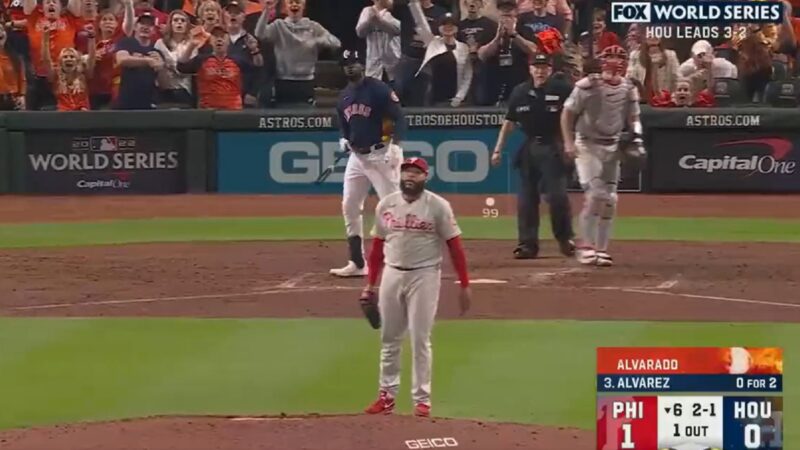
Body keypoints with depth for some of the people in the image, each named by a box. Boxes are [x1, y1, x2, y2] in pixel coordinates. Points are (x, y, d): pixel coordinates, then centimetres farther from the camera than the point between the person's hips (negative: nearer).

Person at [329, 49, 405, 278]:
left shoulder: (378, 89, -8)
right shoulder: (344, 97, 14)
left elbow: (398, 117, -13)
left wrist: (394, 145, -25)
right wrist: (344, 139, 4)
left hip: (381, 155, -8)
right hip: (356, 156, 8)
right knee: (350, 207, 7)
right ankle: (357, 263, 15)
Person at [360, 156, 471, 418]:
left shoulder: (437, 206, -6)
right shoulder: (386, 205, 5)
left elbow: (455, 246, -6)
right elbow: (377, 246, 12)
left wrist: (465, 285, -10)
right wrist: (370, 285, 10)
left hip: (424, 276, -4)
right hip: (392, 275, 4)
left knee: (420, 339, -3)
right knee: (389, 339, 9)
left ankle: (422, 399, 5)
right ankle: (387, 395, 19)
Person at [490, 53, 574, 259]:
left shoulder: (561, 89, -7)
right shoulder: (520, 92, 4)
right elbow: (509, 122, 11)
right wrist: (498, 149, 9)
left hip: (553, 148, -4)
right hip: (529, 147, 4)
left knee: (557, 194, -7)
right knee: (526, 197, 3)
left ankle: (565, 239, 9)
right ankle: (528, 243, 9)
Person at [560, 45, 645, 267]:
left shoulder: (629, 89, 1)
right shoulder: (588, 86, -13)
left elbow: (633, 118, 12)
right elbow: (568, 113, -7)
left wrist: (636, 138, -5)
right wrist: (569, 143, -15)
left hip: (613, 147, 5)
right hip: (587, 145, -5)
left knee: (610, 199, 4)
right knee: (595, 194, -16)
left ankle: (601, 249, 13)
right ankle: (586, 246, -5)